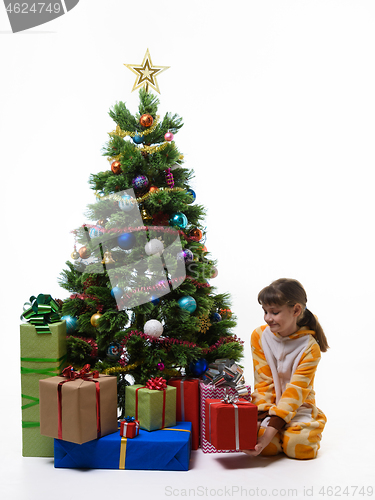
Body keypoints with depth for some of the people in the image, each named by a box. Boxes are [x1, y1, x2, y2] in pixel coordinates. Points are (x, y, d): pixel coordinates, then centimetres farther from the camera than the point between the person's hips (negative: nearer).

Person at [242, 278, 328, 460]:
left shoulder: (310, 348, -13)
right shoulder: (259, 336, -4)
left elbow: (295, 392, -19)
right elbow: (263, 382, -5)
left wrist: (273, 427, -29)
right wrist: (261, 417, -19)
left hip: (298, 408, -1)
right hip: (267, 406, 1)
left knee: (298, 446, -29)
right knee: (268, 447, -27)